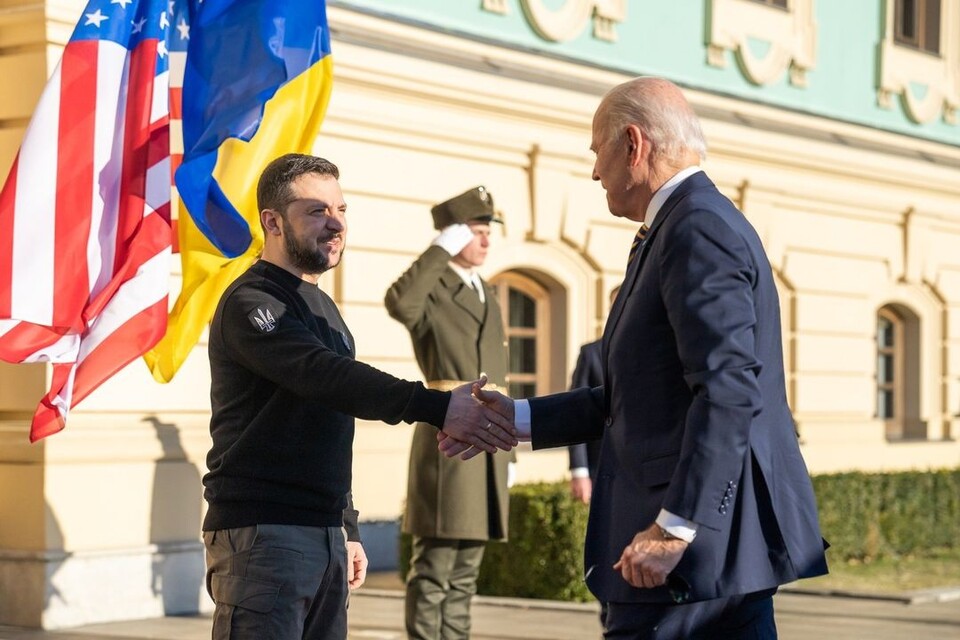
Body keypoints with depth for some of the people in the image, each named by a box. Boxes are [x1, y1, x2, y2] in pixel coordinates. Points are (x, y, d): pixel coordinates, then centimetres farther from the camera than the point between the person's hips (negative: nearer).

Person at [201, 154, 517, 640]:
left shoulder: (321, 307, 20)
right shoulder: (251, 303, -10)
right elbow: (328, 378, -26)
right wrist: (438, 407, -36)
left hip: (323, 533, 9)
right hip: (262, 533, -8)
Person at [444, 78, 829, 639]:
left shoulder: (697, 228, -13)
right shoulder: (687, 226, 20)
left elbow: (729, 392, -23)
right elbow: (634, 399, 22)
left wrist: (676, 527, -24)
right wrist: (519, 420, 21)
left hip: (703, 539, -10)